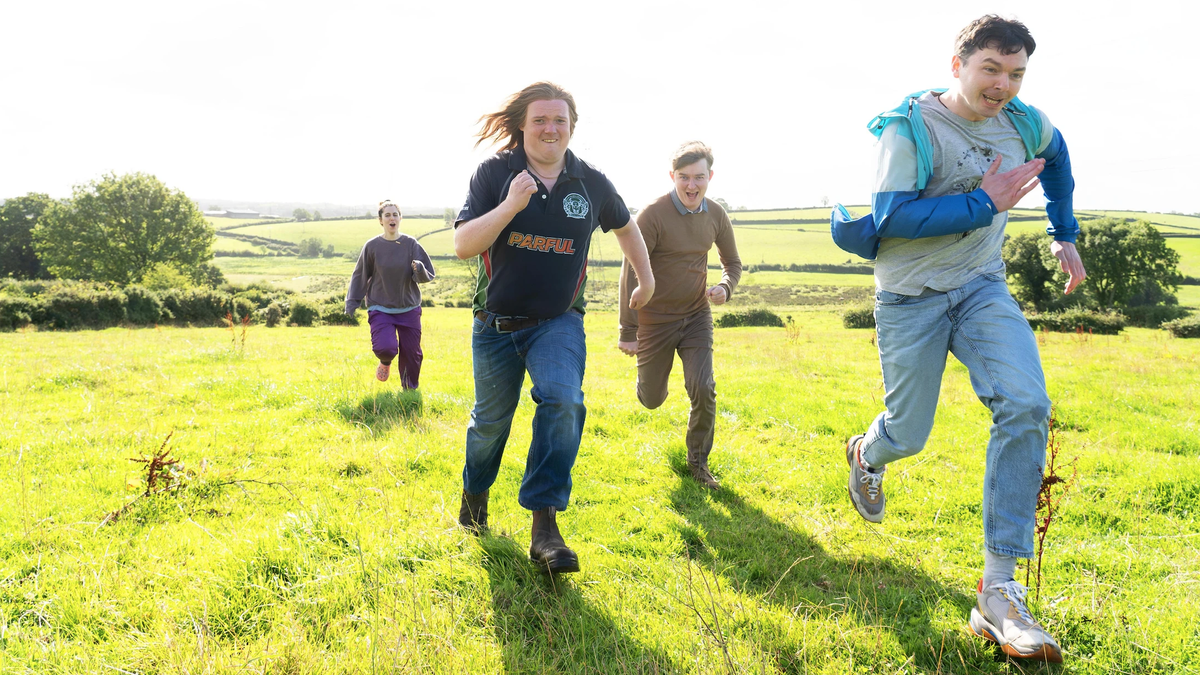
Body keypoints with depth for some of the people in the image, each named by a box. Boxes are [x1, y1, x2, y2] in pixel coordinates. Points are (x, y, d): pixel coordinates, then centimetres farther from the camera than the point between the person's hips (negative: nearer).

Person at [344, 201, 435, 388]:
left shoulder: (411, 244, -2)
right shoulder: (372, 246, -3)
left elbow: (428, 275, -1)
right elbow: (360, 276, 5)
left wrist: (420, 270, -24)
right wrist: (351, 303, 0)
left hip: (409, 309, 1)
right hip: (380, 309, -1)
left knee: (412, 354, 4)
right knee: (385, 348, -21)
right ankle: (385, 363, 18)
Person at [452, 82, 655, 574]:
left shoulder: (591, 182, 0)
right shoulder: (494, 174, -6)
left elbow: (624, 225, 19)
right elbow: (463, 245, -15)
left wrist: (646, 280, 25)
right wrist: (511, 205, -26)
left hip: (558, 321, 0)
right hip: (496, 323, 0)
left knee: (563, 401, -26)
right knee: (491, 418, 13)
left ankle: (544, 524, -20)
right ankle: (475, 494, 44)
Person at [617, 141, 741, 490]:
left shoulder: (716, 216, -4)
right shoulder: (653, 215, -20)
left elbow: (733, 263, 11)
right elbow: (630, 272, -17)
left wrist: (724, 287, -13)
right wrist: (627, 332, -17)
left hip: (697, 316, 3)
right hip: (656, 320, -3)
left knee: (703, 389, -11)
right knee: (652, 400, 11)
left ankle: (698, 461, 11)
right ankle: (649, 373, 50)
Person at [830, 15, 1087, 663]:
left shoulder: (1025, 124, 4)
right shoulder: (910, 127, -15)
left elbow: (1055, 159, 27)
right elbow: (890, 216, -25)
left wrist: (1064, 235, 28)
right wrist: (986, 204, -22)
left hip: (982, 289, 4)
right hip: (911, 297, -4)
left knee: (1026, 407, -21)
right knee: (907, 435, 4)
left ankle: (998, 592, -16)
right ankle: (866, 456, 48)